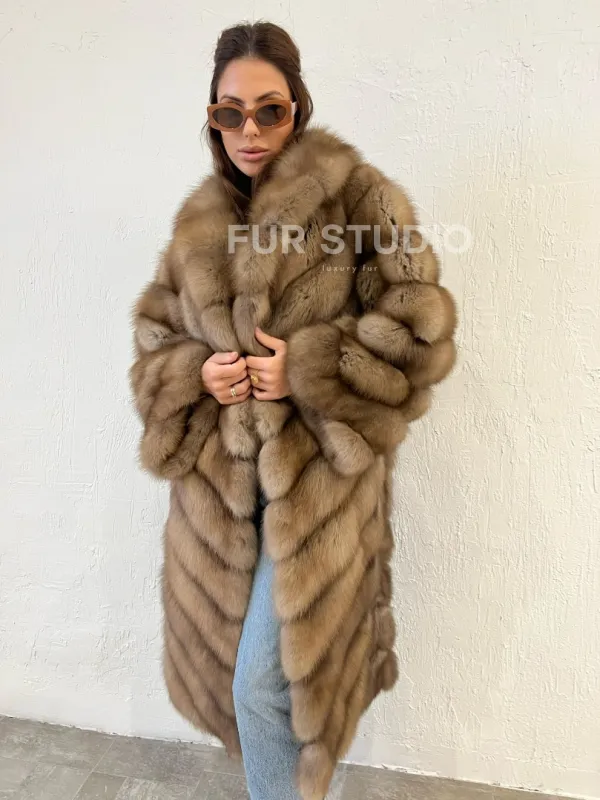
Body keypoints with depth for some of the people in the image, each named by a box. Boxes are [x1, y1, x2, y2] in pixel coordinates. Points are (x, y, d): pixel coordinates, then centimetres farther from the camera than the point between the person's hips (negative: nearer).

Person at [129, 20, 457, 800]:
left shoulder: (356, 194, -6)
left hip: (317, 480, -5)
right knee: (232, 666, 19)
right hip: (218, 475, 6)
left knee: (266, 684, -2)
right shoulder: (200, 222, 10)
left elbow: (420, 331, -10)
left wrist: (307, 370, -17)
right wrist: (196, 375, -6)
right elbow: (154, 337, 15)